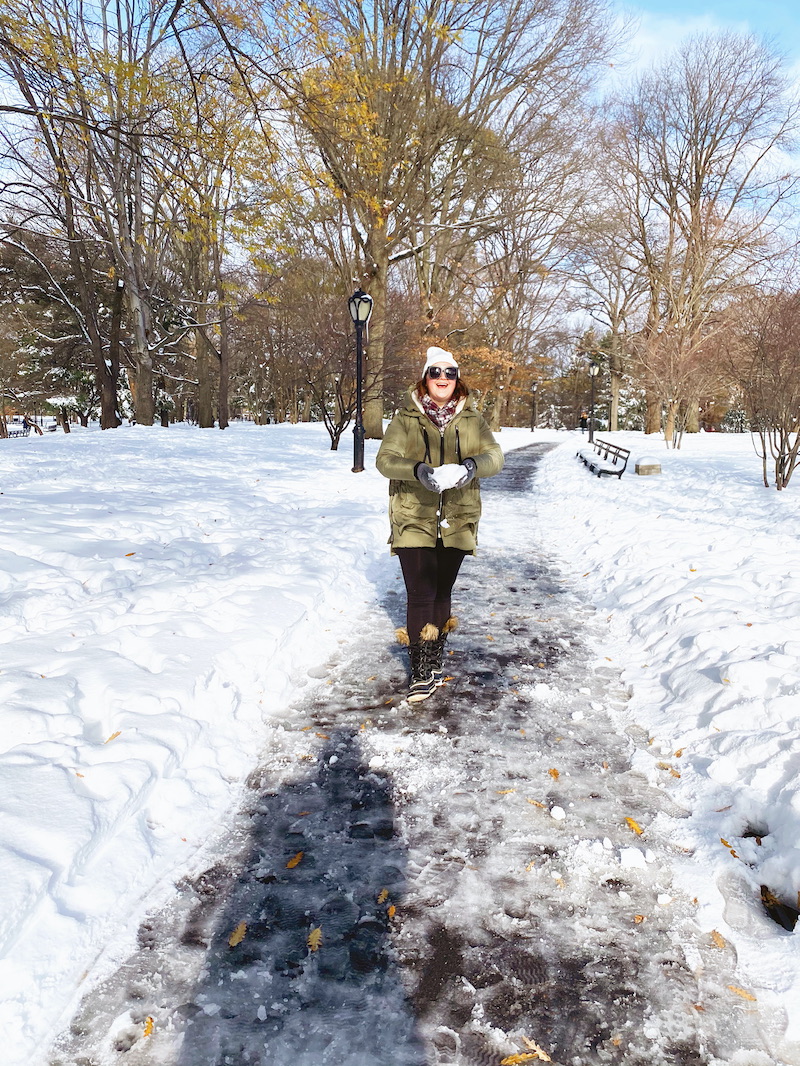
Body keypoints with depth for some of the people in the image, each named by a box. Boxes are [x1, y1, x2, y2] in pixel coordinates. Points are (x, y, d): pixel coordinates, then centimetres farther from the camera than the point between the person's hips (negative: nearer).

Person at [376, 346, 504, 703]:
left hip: (456, 522, 2)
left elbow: (494, 455, -5)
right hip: (414, 521, -2)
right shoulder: (406, 420, 0)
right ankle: (422, 672, 4)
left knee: (442, 592, 14)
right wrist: (419, 471, -30)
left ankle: (435, 660, 32)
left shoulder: (471, 420, 6)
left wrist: (472, 465, -28)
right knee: (420, 595, -7)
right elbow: (385, 459, -11)